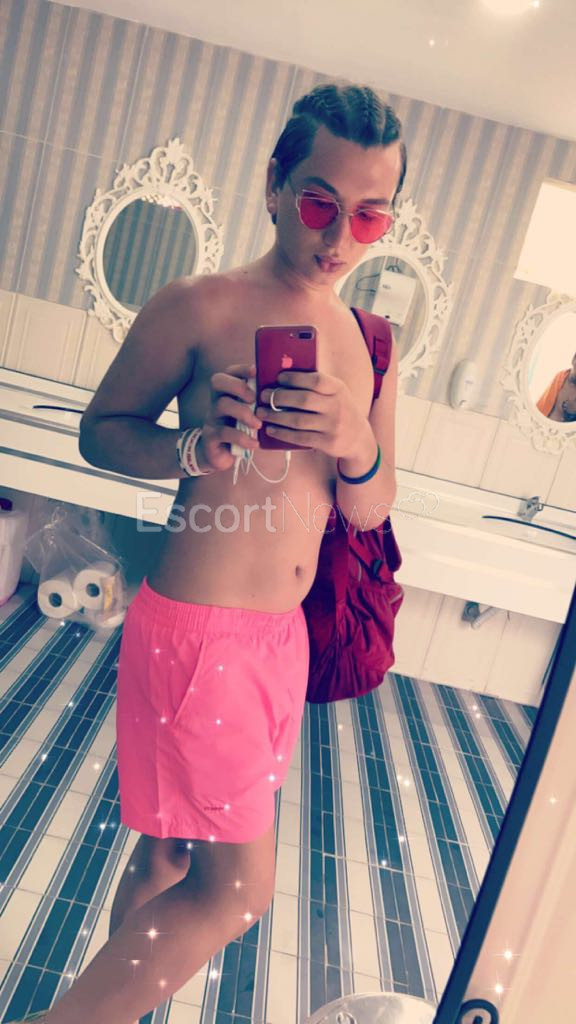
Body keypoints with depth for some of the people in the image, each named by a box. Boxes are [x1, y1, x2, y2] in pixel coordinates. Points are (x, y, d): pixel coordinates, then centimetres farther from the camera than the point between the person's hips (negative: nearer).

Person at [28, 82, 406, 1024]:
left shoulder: (369, 345, 9)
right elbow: (101, 429, -1)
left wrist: (357, 446, -12)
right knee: (239, 885, 0)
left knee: (173, 852, 19)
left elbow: (370, 512, 10)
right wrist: (195, 449, -20)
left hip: (282, 633, 6)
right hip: (195, 628, -6)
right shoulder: (202, 308, -10)